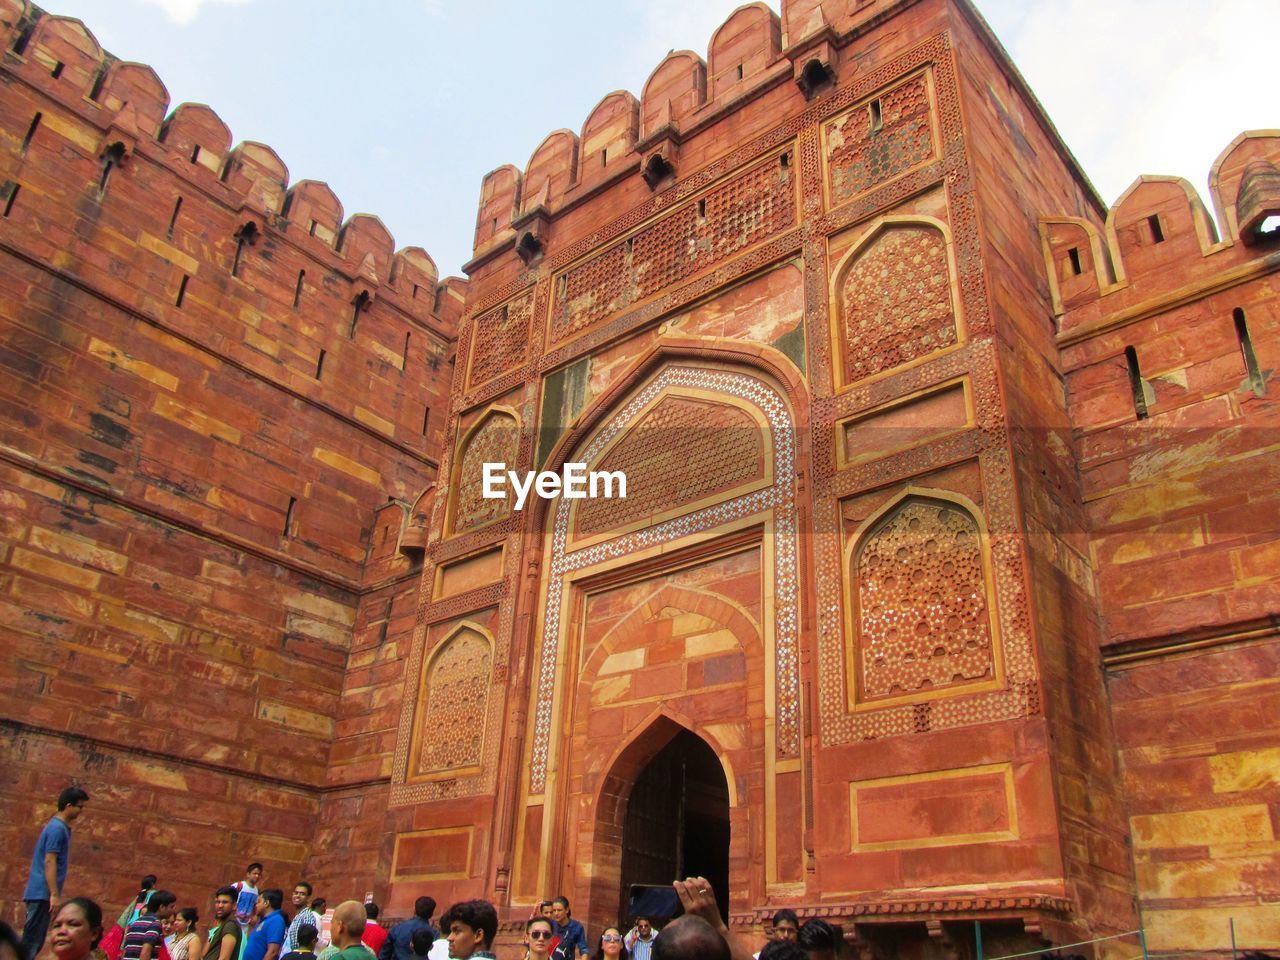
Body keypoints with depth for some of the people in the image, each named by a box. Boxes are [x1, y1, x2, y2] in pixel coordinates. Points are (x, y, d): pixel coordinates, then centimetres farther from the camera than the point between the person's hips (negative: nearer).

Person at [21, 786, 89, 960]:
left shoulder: (60, 826, 15)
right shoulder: (58, 828, -15)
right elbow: (49, 862, -20)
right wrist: (54, 894, -22)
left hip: (41, 893, 10)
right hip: (43, 893, -10)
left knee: (35, 940, 11)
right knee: (33, 940, -7)